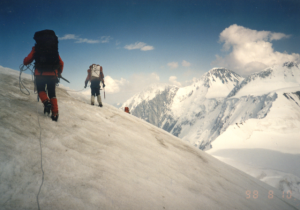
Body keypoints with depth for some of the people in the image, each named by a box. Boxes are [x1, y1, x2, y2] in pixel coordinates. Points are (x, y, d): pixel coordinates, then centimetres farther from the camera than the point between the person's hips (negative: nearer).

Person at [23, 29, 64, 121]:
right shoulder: (54, 49, 14)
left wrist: (25, 62, 31)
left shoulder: (36, 48, 6)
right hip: (52, 75, 2)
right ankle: (55, 114, 3)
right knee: (52, 93, 12)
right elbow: (61, 64, 16)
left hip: (40, 74, -2)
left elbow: (27, 61, 6)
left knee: (41, 90, 19)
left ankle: (46, 102, -12)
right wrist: (59, 73, 33)